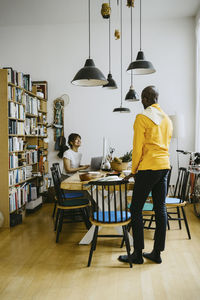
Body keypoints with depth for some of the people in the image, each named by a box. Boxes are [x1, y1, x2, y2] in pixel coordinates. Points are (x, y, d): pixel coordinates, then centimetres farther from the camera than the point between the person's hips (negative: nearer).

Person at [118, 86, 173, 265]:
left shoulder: (142, 118, -9)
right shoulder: (167, 119, 14)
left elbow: (138, 148, -10)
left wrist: (133, 171, 2)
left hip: (148, 168, -8)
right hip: (165, 166, 8)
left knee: (136, 209, 1)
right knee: (160, 208, 10)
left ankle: (138, 254, 6)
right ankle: (157, 253, 19)